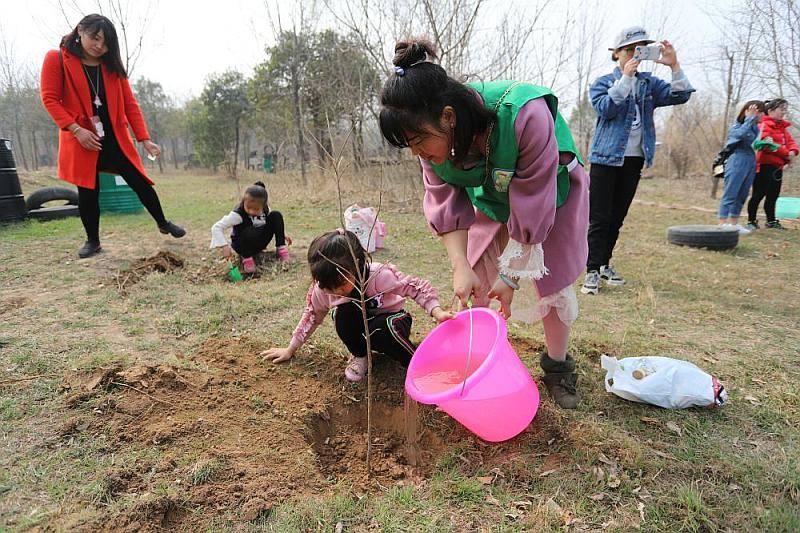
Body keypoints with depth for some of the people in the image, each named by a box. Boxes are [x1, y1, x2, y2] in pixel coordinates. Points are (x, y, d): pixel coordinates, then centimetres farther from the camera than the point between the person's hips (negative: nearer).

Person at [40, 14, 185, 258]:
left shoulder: (112, 65, 6)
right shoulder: (56, 59, -3)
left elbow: (130, 104, 2)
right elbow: (50, 99, -6)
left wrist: (145, 139, -6)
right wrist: (76, 130, -19)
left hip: (116, 139, 2)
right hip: (82, 141, -2)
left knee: (141, 183, 4)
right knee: (87, 192, 4)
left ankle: (164, 224, 23)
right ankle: (92, 241, 21)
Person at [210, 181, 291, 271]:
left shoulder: (265, 209, -11)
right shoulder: (238, 214, -27)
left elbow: (272, 223, 12)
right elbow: (216, 227, -30)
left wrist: (282, 234, 3)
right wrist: (224, 246, -43)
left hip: (259, 242, 5)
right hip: (242, 245, -5)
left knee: (276, 216, -13)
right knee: (250, 232, -41)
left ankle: (281, 249, -10)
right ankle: (246, 258, -14)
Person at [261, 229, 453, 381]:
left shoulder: (380, 274, -32)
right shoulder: (323, 288, -19)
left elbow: (419, 287, -25)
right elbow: (312, 316, -2)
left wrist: (437, 311, -40)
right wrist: (290, 349, 4)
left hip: (392, 320, -3)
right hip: (359, 327, 3)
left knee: (380, 331, -39)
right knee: (344, 313, -31)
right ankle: (359, 355, -5)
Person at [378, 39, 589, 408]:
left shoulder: (526, 116, -42)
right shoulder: (434, 136, -25)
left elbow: (532, 208, -34)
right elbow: (446, 205, -19)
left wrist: (511, 274, -28)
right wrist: (460, 265, -31)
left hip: (550, 194, -3)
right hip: (491, 201, 4)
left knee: (552, 281, -1)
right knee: (477, 285, -1)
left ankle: (558, 367, 21)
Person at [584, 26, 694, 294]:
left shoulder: (649, 83, 12)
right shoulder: (603, 82, 2)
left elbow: (680, 96, -2)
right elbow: (606, 108, -17)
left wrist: (674, 65, -12)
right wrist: (625, 78, -20)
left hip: (634, 159, 4)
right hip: (606, 157, -4)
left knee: (617, 217, 10)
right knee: (599, 218, -7)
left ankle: (605, 264, 21)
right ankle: (592, 272, -4)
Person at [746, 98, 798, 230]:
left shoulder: (782, 127, 19)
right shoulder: (764, 125, -9)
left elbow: (791, 142, 12)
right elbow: (769, 145, -19)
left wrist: (792, 151, -10)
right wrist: (786, 154, -16)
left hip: (777, 166, 9)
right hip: (764, 165, -9)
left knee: (773, 195, 13)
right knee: (758, 194, -5)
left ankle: (771, 221, 22)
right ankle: (751, 221, 3)